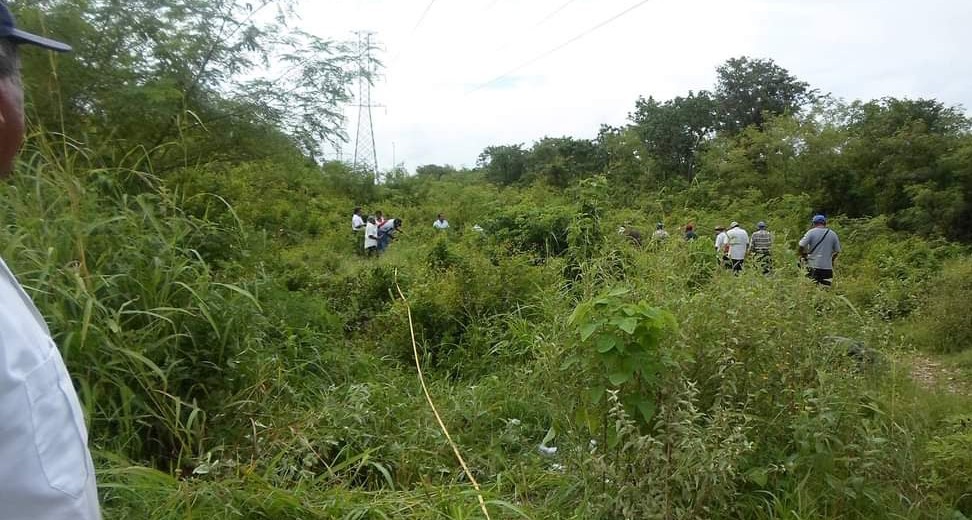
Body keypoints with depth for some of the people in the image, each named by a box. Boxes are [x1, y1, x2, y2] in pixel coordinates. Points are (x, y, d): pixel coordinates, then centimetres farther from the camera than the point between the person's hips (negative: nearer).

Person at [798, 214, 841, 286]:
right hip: (827, 267, 3)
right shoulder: (833, 234, 8)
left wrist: (803, 256, 8)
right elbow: (837, 251, 11)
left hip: (813, 266, -2)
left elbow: (801, 246, -9)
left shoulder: (811, 232, -2)